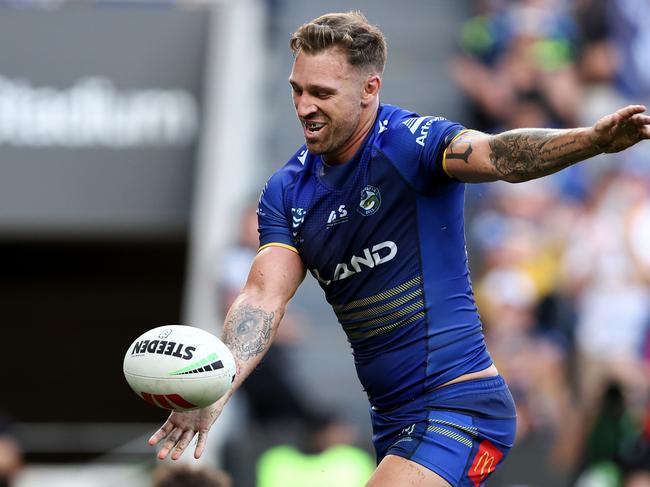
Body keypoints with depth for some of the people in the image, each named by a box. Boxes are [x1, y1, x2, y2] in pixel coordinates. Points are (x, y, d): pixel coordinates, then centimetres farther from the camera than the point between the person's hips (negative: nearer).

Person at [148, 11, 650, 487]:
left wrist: (594, 138, -54)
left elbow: (496, 155, -32)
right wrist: (213, 393, -22)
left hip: (459, 406, -8)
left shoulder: (410, 143, -14)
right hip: (393, 421, 8)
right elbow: (264, 296, -4)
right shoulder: (286, 193, 7)